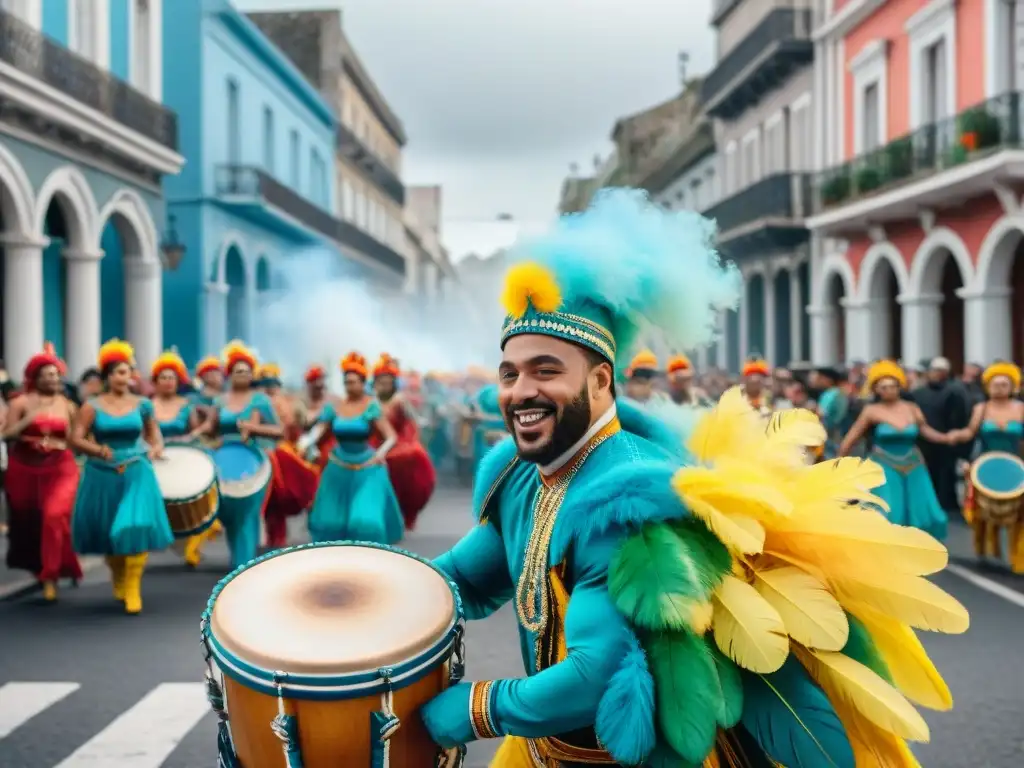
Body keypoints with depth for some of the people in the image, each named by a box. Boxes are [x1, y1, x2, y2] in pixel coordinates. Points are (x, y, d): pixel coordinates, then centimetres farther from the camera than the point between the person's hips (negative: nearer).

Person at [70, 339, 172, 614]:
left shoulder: (141, 405, 1)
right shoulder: (92, 407, -5)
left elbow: (153, 431, 15)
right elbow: (76, 439, -8)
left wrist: (156, 448, -5)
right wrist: (97, 449, -26)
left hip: (136, 473, 0)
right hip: (103, 475, 0)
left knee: (136, 527, -13)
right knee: (106, 530, 13)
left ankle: (133, 589, -2)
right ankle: (117, 577, 40)